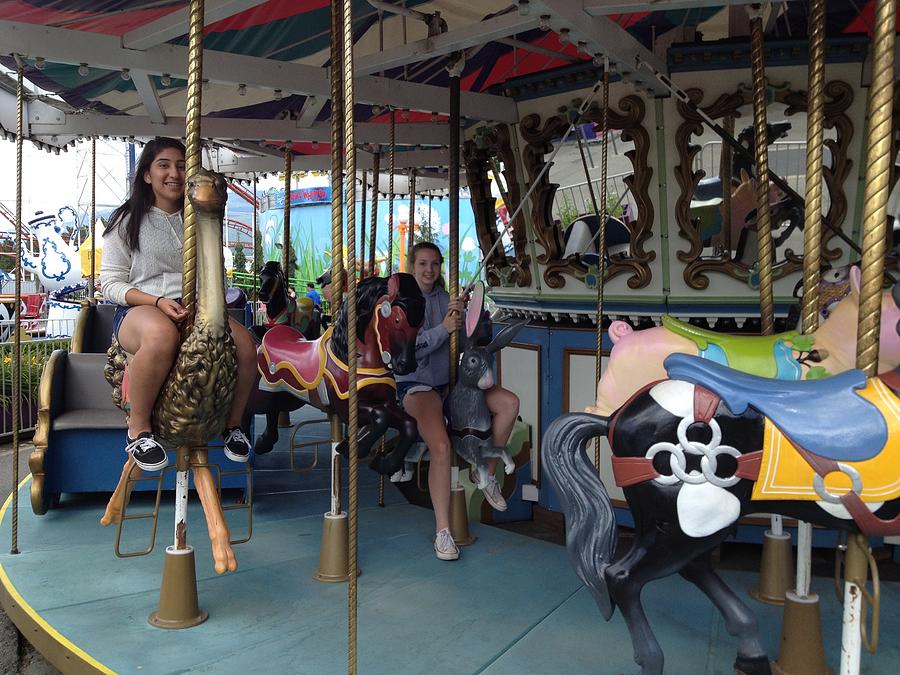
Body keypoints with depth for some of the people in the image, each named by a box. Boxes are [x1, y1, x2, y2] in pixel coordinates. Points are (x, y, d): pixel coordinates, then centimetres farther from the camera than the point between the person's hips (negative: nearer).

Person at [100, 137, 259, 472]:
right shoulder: (127, 221, 6)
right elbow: (110, 283, 1)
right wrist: (158, 301, -16)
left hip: (194, 312, 4)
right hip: (139, 310, -4)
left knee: (245, 344, -27)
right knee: (163, 334, -42)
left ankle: (233, 423, -1)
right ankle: (138, 429, -22)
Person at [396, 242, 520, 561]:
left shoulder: (445, 298, 7)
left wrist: (460, 317, -17)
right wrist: (443, 329, -24)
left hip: (450, 379, 6)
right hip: (415, 383, -6)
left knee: (509, 403, -10)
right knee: (441, 446, -28)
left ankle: (488, 475, 7)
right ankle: (442, 531, -14)